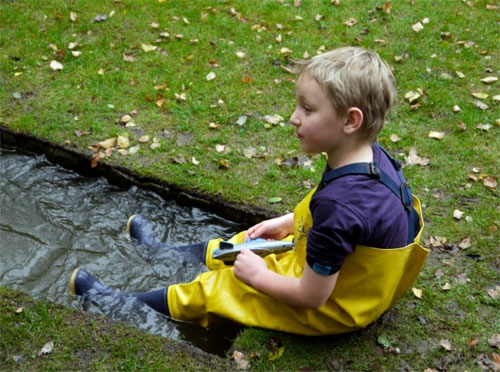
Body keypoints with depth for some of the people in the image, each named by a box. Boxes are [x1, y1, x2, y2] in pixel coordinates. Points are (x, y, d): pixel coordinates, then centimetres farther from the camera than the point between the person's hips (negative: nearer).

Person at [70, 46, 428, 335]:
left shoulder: (339, 204, -39)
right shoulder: (375, 154, -11)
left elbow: (312, 296, -29)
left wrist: (259, 276, -14)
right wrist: (287, 222, 7)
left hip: (331, 309, -8)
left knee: (209, 289, 5)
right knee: (248, 244, 24)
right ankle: (167, 253, 48)